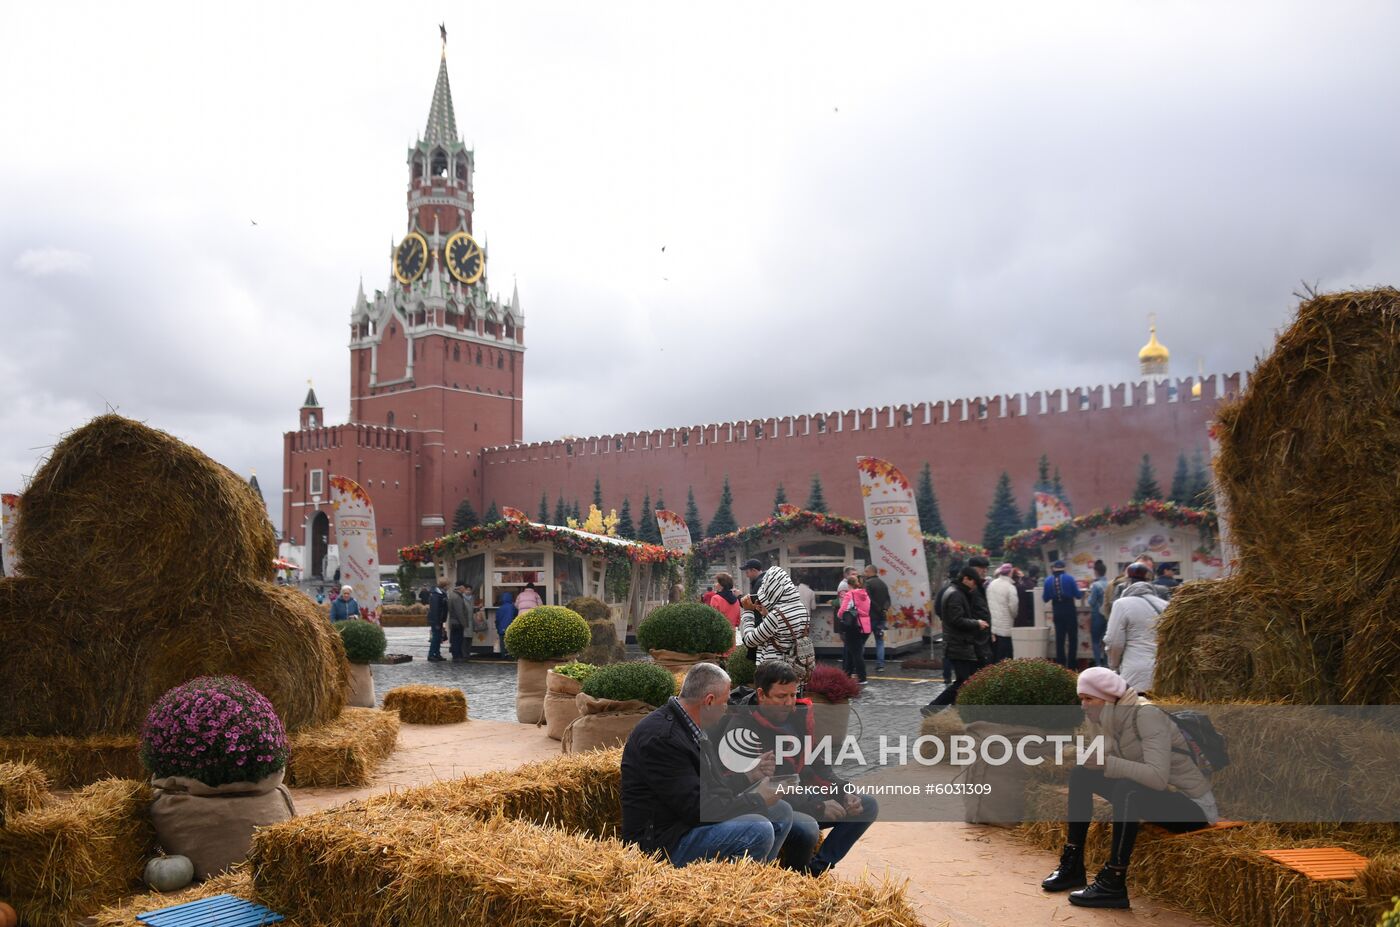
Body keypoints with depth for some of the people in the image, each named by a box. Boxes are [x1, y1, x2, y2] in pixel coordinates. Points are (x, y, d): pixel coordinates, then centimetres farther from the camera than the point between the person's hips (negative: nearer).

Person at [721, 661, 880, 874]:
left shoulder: (800, 714, 2)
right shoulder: (743, 729, -21)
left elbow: (818, 767, 12)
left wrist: (844, 793, -6)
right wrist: (817, 806, -24)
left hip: (802, 796, 8)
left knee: (867, 806, 2)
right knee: (806, 829, -37)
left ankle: (817, 868, -6)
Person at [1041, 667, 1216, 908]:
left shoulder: (1146, 714, -24)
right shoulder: (1112, 717, 1)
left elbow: (1158, 776, -36)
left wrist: (1104, 761, -36)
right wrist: (1083, 757, -14)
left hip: (1192, 807, -9)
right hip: (1155, 797, 9)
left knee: (1127, 790, -35)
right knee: (1081, 775, 1)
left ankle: (1113, 884, -24)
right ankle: (1072, 865, 4)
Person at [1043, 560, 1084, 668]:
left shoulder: (1048, 580, 0)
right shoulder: (1069, 578, -7)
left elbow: (1045, 598, 5)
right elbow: (1078, 595, -3)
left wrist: (1043, 593, 27)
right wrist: (1082, 592, 20)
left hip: (1057, 612, 3)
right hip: (1070, 611, -3)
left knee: (1059, 639, 11)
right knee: (1072, 638, 5)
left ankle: (1060, 664, 12)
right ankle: (1072, 665, 2)